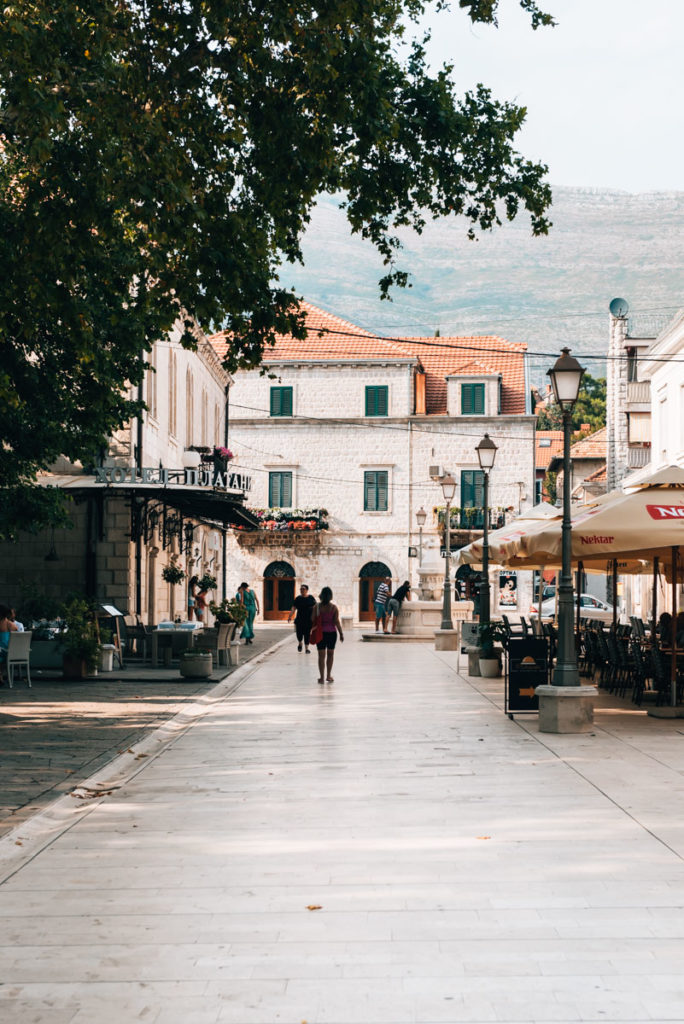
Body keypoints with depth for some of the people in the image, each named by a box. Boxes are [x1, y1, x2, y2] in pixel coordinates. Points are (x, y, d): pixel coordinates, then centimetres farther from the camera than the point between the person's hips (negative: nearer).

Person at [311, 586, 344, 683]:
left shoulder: (316, 606, -6)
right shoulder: (334, 607, -7)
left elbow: (313, 620, -4)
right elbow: (336, 622, -7)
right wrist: (341, 634, 0)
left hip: (320, 633, 0)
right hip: (332, 632, 0)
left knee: (321, 655, 5)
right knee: (330, 654, 16)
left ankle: (321, 677, 4)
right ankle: (328, 676, 19)